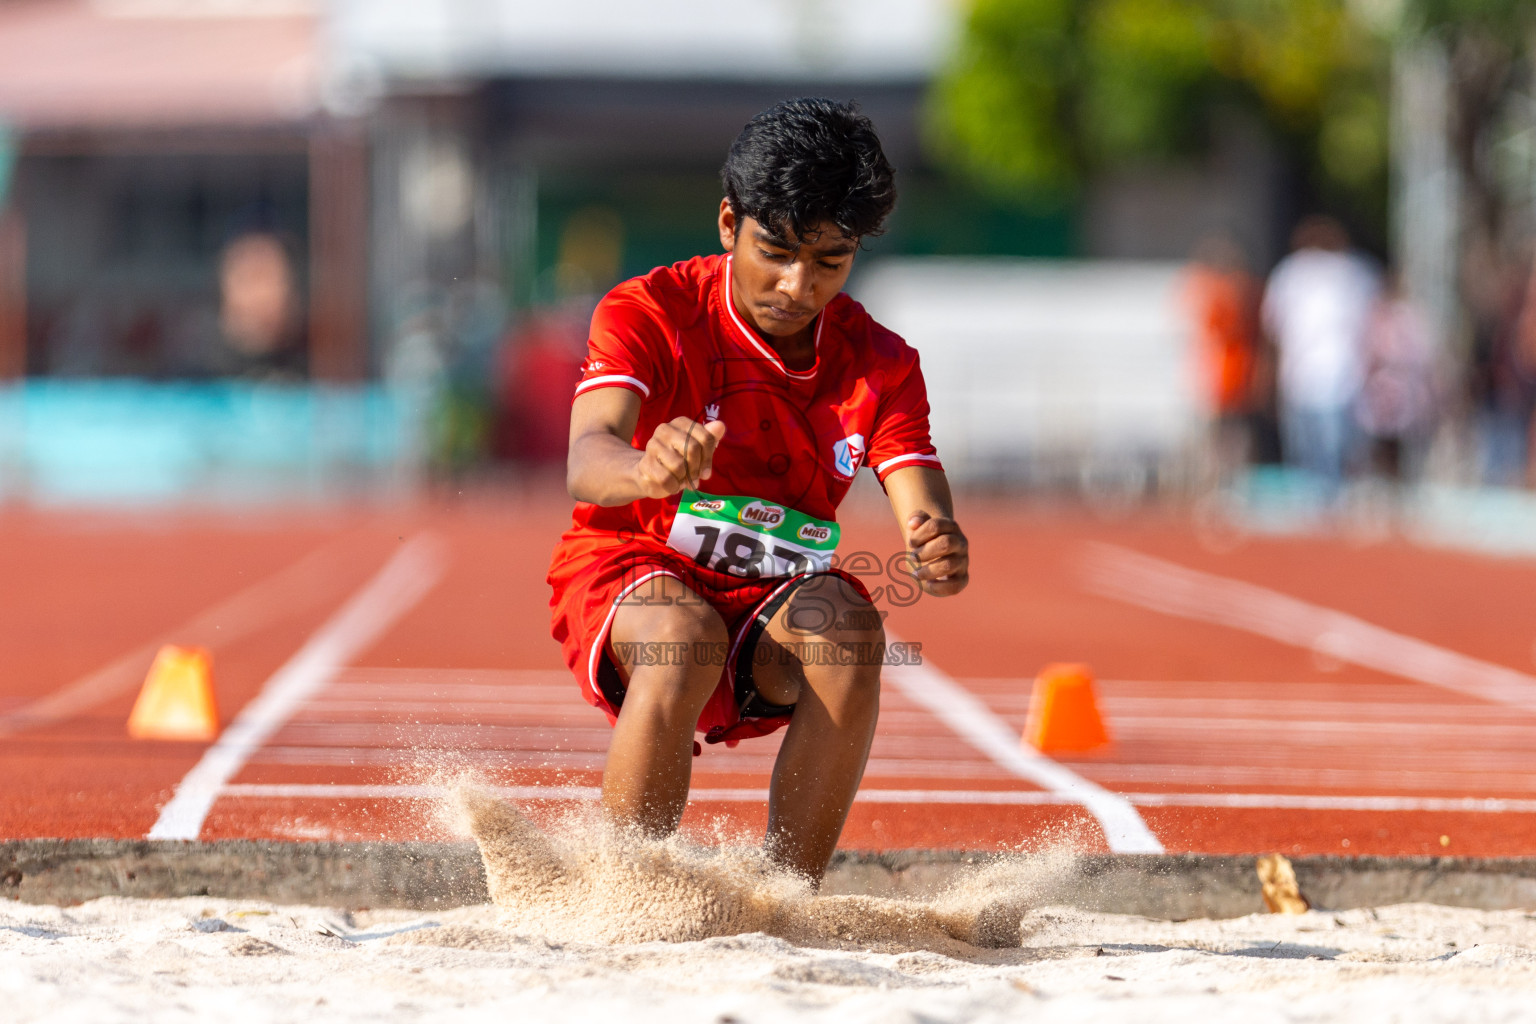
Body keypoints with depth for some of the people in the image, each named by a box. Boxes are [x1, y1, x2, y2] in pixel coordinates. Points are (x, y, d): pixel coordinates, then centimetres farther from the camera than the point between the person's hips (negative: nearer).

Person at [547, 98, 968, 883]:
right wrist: (650, 471, -55)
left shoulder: (879, 365, -2)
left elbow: (923, 515, -13)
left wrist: (939, 557, -40)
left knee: (850, 628, -30)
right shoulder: (650, 315, -12)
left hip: (771, 611, 3)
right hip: (627, 577, -3)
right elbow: (586, 461, -30)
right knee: (685, 638, -37)